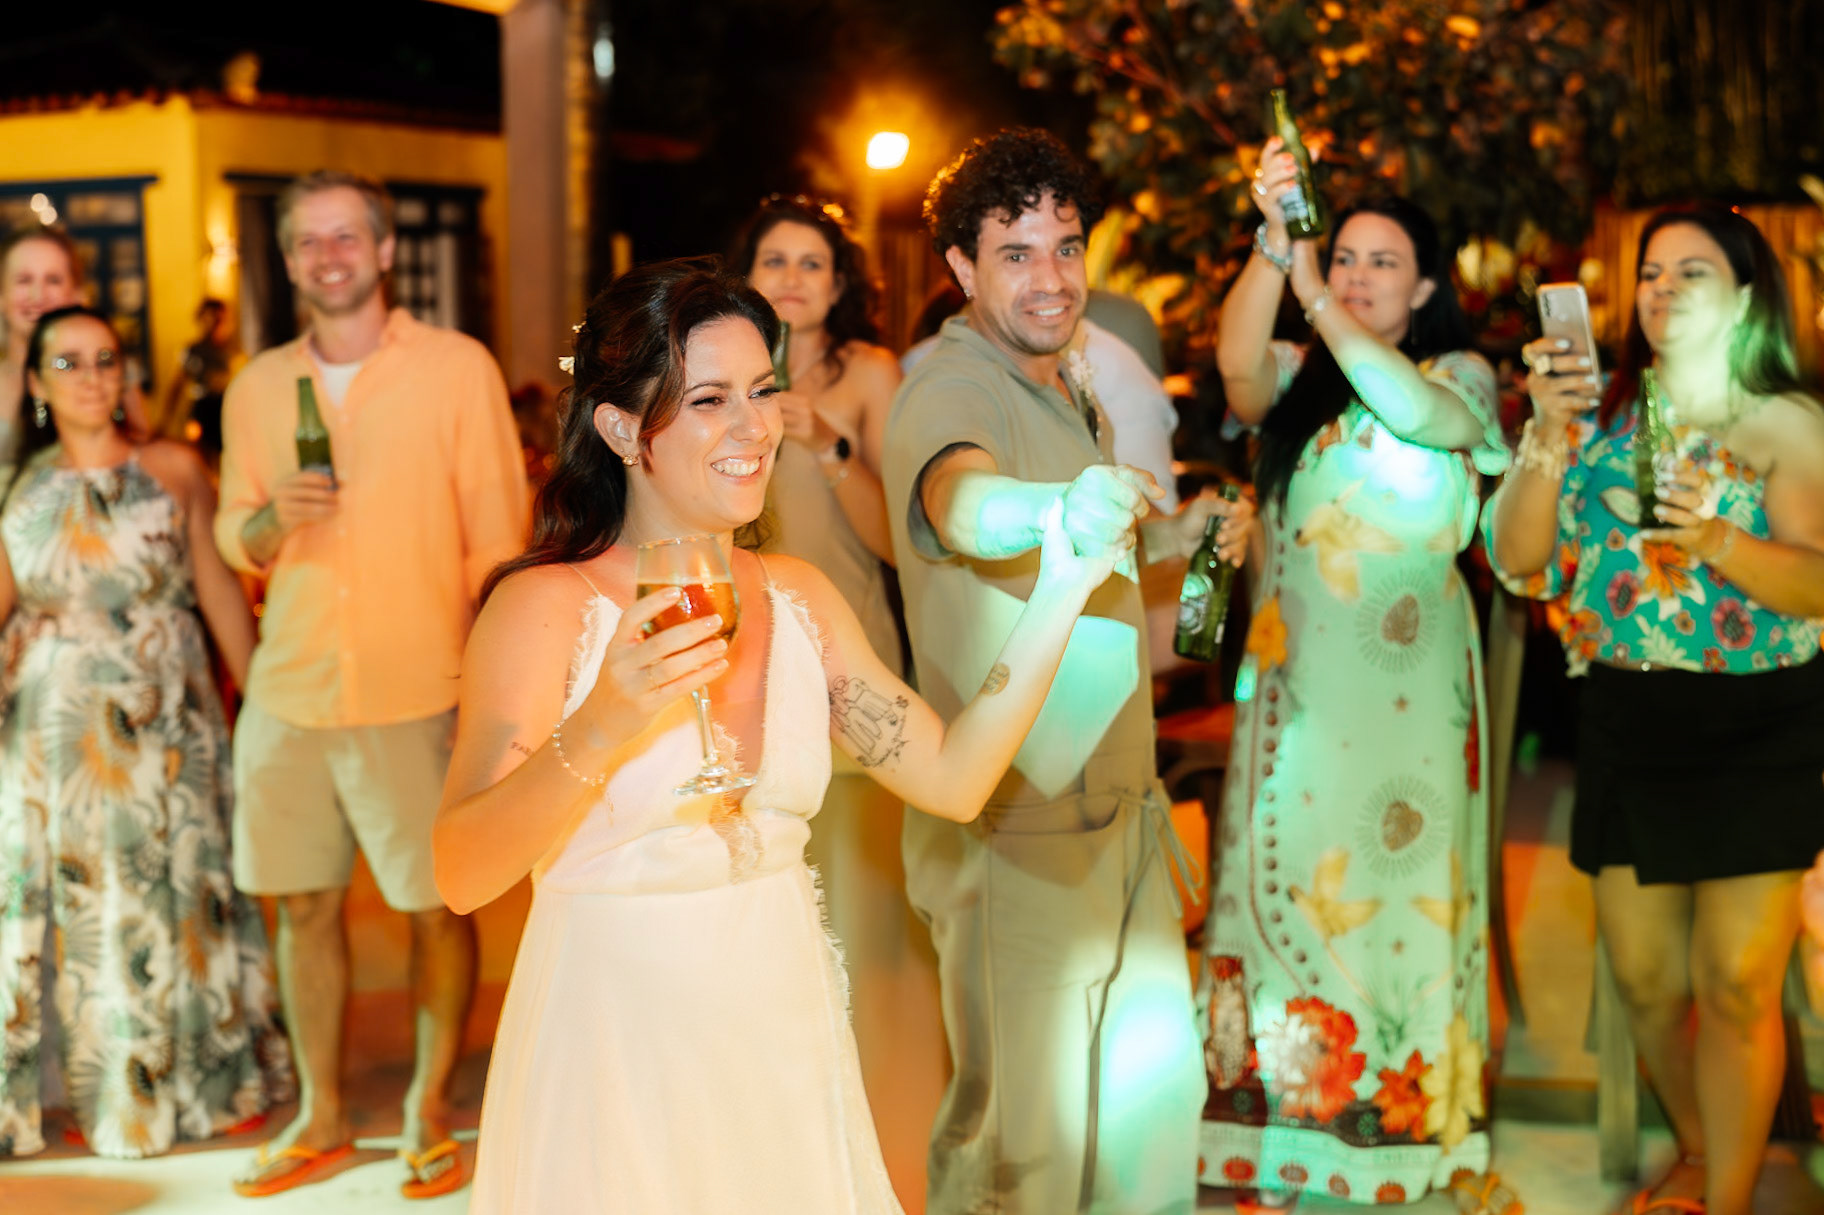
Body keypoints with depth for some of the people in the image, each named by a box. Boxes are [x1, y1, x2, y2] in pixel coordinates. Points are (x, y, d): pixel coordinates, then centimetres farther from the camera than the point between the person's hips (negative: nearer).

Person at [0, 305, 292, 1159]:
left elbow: (221, 592, 0)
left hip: (164, 721, -1)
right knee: (70, 899, 4)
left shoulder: (175, 471, 0)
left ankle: (203, 1078, 20)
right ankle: (94, 1087, 16)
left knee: (176, 888, 5)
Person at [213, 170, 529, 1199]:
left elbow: (498, 538, -1)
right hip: (288, 691, 4)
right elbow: (233, 537, 16)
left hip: (417, 691, -3)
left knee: (439, 907, 2)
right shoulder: (258, 388, 9)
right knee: (304, 903, 9)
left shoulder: (458, 368, -2)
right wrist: (271, 519, -8)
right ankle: (322, 1117, 26)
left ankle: (430, 1113, 20)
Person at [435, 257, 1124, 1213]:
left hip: (784, 1036, 5)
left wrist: (1060, 595, -3)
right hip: (615, 1053, -5)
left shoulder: (799, 597, 6)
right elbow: (462, 874, -21)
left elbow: (952, 780, 1)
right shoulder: (545, 606, -13)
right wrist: (603, 728, -35)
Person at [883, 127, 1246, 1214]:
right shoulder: (953, 391, -17)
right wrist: (1068, 505, -60)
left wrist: (1177, 535, 12)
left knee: (1157, 1081, 17)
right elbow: (962, 502, -41)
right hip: (1016, 825, -9)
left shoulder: (1071, 391, 13)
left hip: (1121, 806, 9)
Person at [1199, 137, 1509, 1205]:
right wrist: (1275, 245, -29)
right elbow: (1240, 366, -14)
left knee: (1398, 882, 0)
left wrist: (1316, 304, -24)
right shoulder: (1295, 378, 10)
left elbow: (1419, 410, -19)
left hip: (1409, 677, -2)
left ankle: (1405, 1116, 13)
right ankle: (1285, 1118, 14)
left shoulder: (1461, 374, 5)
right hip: (1297, 672, 2)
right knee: (1286, 871, 3)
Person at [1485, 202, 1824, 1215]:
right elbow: (1516, 561, -3)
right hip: (1629, 726, 3)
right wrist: (1550, 435, -16)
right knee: (1643, 979, 12)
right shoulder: (1600, 414, 6)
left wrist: (1716, 540, -29)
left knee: (1735, 985, -3)